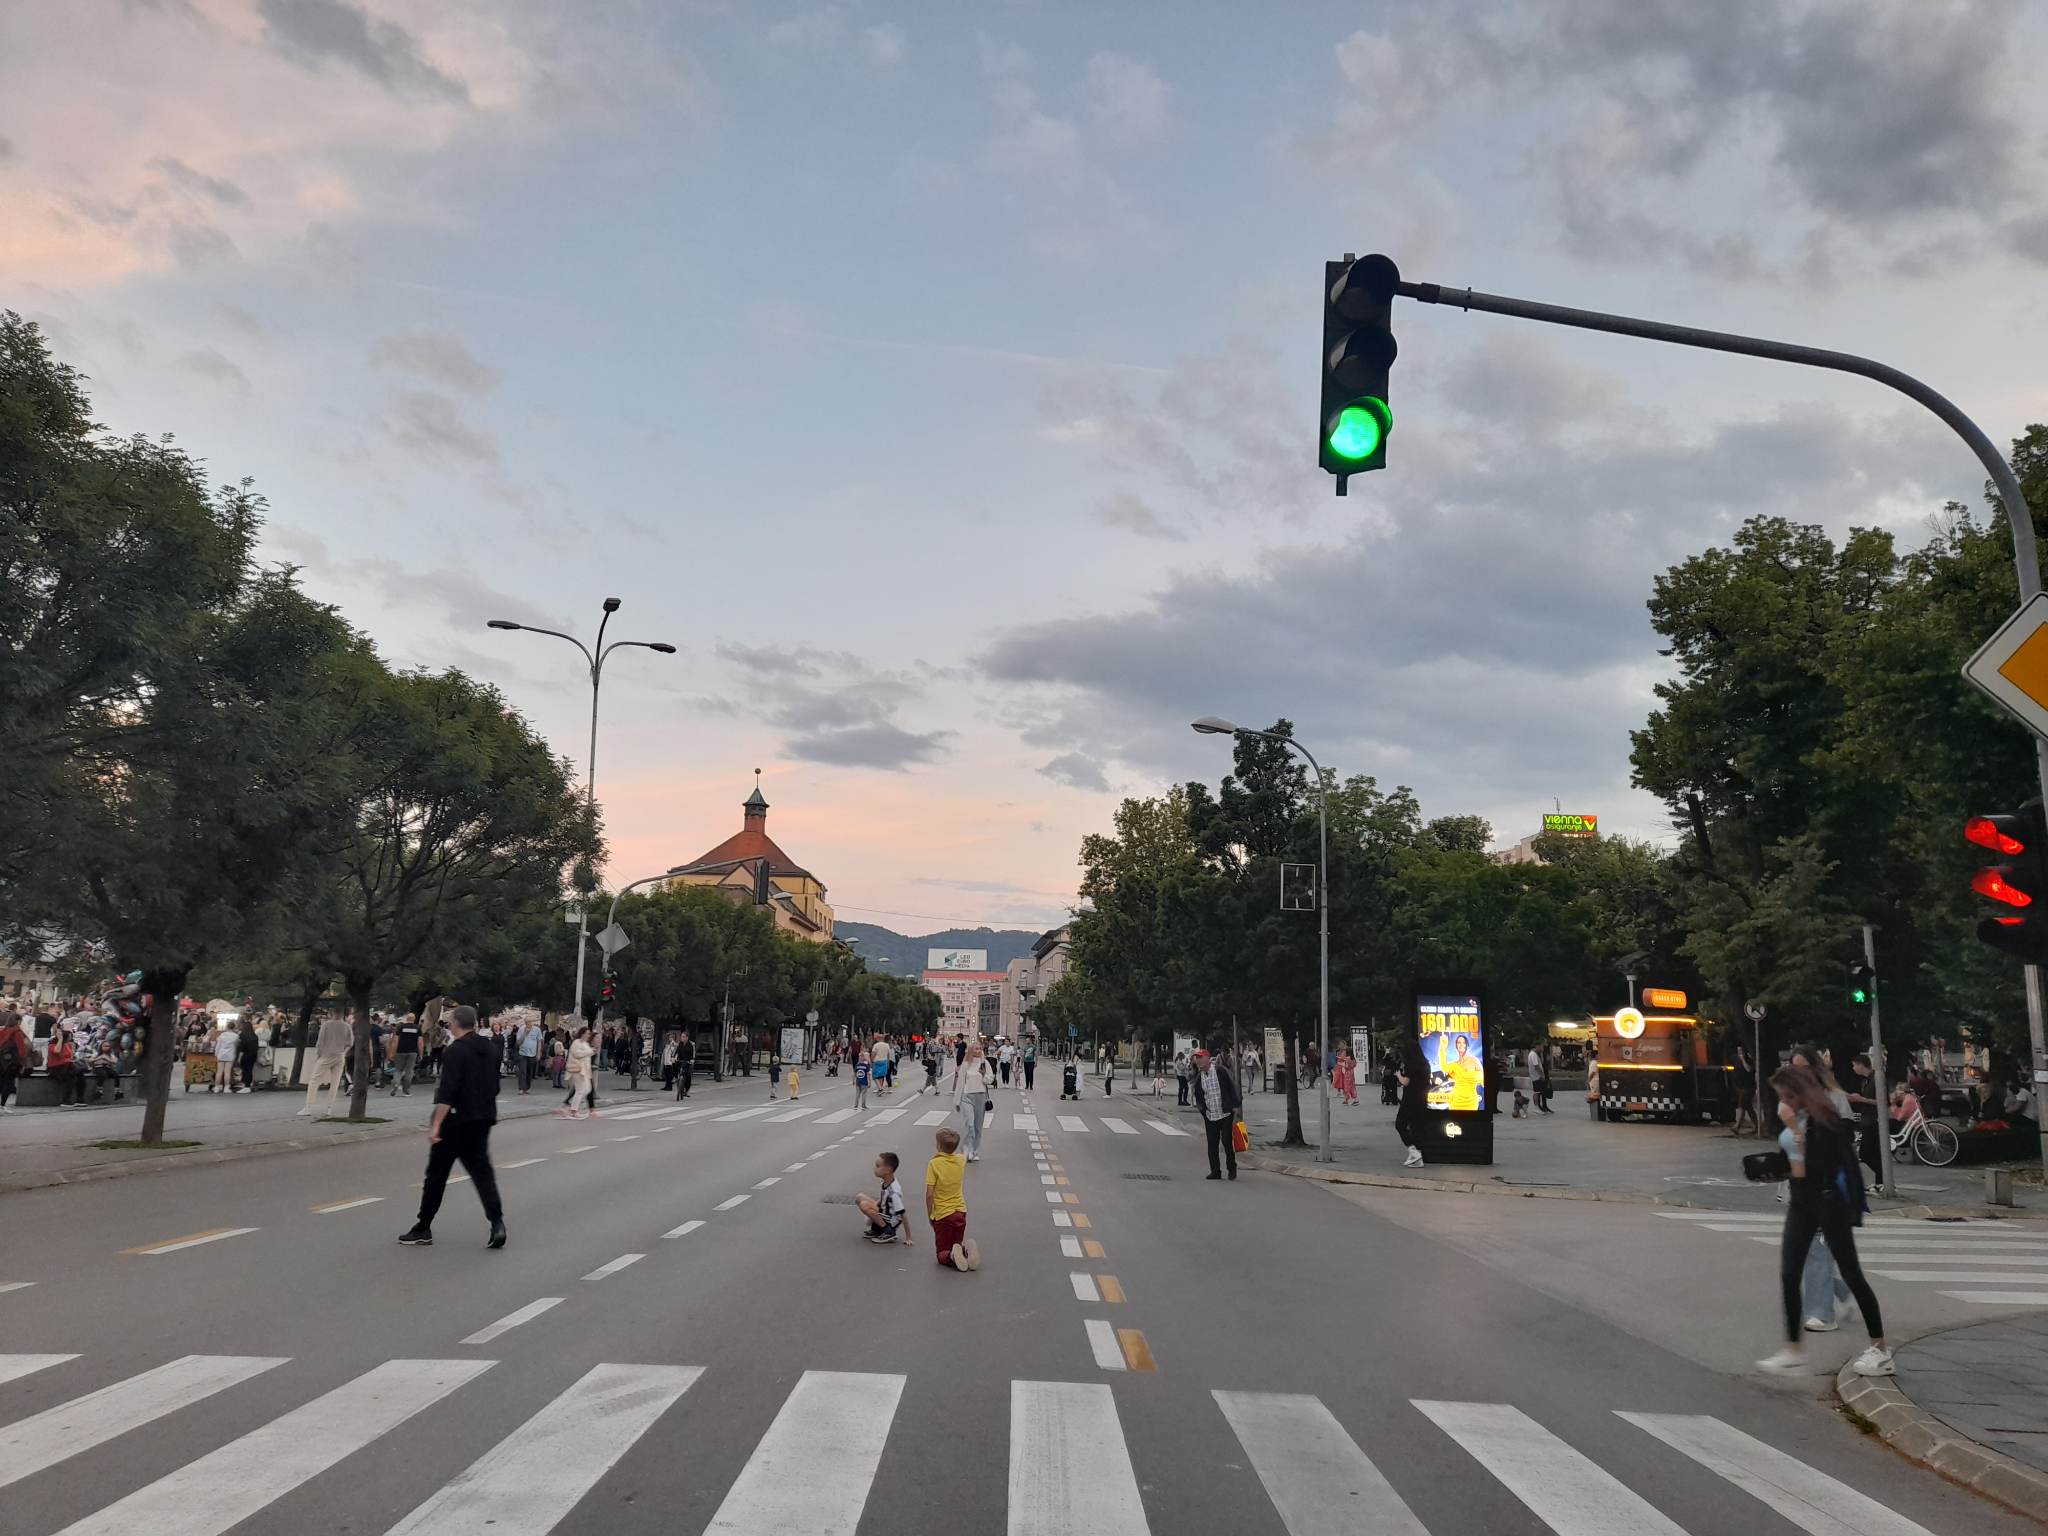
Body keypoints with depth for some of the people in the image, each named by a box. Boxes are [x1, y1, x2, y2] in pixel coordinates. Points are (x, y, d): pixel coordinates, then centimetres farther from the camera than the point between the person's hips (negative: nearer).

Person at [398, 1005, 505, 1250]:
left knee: (436, 1174, 7)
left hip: (456, 1120, -6)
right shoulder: (489, 1048, 9)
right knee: (482, 1170, 5)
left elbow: (447, 1092, -22)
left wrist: (436, 1124, -23)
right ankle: (497, 1223, -11)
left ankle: (423, 1228, 16)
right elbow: (494, 1086, 17)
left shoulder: (455, 1051, -14)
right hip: (483, 1119, 6)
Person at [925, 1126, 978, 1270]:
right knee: (957, 1246, 19)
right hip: (961, 1211, 5)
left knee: (942, 1254, 9)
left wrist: (929, 1215, -5)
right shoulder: (961, 1160, -2)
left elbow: (929, 1194, -17)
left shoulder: (934, 1163, -17)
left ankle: (952, 1257, -24)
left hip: (943, 1215, -4)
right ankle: (967, 1250, -14)